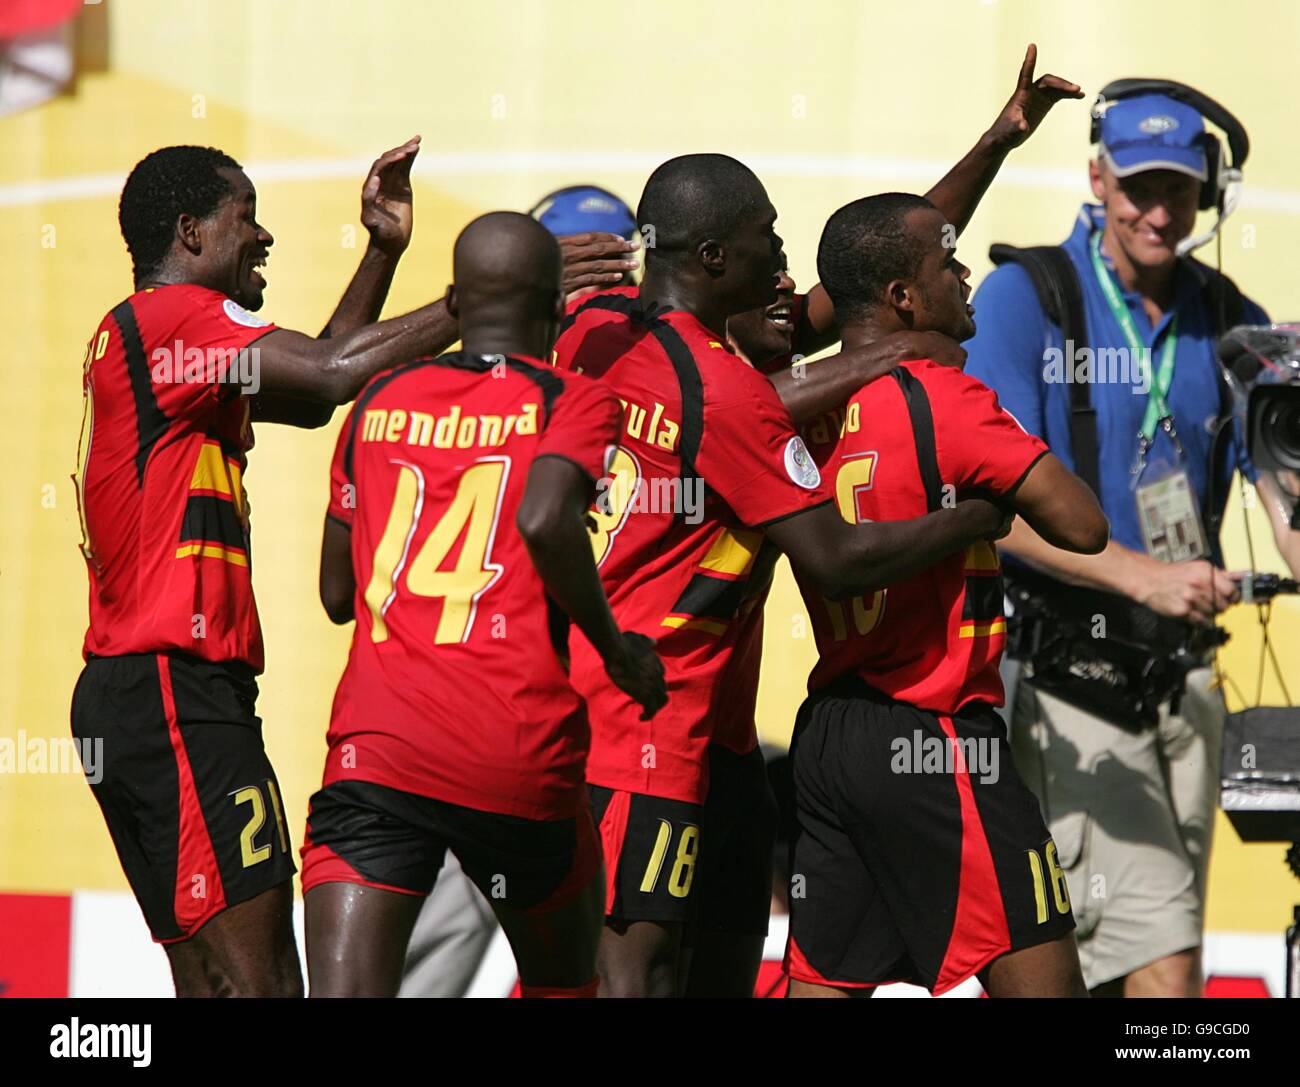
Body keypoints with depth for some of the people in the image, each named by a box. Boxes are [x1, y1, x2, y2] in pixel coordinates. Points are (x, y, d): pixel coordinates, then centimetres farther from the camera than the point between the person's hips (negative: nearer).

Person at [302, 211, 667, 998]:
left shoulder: (381, 400, 16)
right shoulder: (572, 402, 4)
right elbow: (546, 520, -17)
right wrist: (616, 647, -3)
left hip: (374, 746, 2)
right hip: (519, 753, -2)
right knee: (564, 979, 23)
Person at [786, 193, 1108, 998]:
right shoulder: (946, 399, -13)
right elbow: (1082, 527, -16)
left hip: (825, 735, 8)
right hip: (936, 745, -8)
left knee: (823, 983, 10)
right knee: (1041, 982, -4)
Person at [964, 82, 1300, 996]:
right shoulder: (1025, 299, -7)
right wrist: (1143, 575, -30)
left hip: (1181, 673, 6)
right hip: (1064, 673, -6)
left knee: (1123, 968, 11)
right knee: (1162, 961, -16)